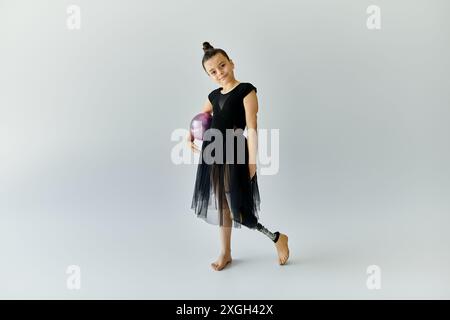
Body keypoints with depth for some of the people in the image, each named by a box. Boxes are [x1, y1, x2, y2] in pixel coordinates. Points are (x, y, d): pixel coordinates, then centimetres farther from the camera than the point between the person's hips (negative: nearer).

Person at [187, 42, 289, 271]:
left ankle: (278, 238, 18)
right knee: (221, 205, 14)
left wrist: (251, 162, -16)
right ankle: (225, 253, 31)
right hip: (212, 154, 7)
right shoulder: (214, 96, 11)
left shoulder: (246, 90, -7)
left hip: (234, 154, -6)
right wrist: (189, 136, 13)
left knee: (238, 208, -4)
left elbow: (252, 129, -13)